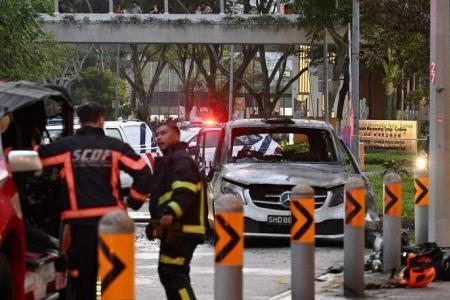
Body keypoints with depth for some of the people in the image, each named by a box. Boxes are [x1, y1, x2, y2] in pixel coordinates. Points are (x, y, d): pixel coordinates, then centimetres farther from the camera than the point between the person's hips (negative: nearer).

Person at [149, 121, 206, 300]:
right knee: (167, 272, 18)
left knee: (173, 273, -17)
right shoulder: (168, 160, 26)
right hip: (174, 228, 11)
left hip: (180, 229, -11)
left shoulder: (180, 159, -9)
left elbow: (185, 191, -24)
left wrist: (171, 213, -36)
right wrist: (158, 217, 23)